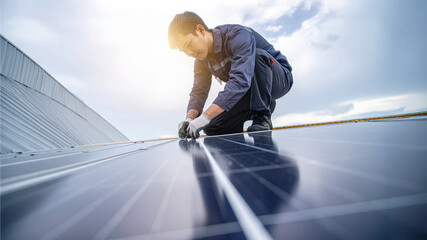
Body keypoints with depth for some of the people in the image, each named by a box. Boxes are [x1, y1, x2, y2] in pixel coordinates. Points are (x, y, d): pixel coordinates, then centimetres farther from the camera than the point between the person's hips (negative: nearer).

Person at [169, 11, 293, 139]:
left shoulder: (238, 35, -27)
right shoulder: (201, 60, -2)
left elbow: (241, 80, -42)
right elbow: (198, 92, -9)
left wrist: (205, 117, -48)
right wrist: (190, 118, -30)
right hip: (247, 90, 6)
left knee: (257, 55, -37)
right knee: (211, 127, -9)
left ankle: (262, 118, -23)